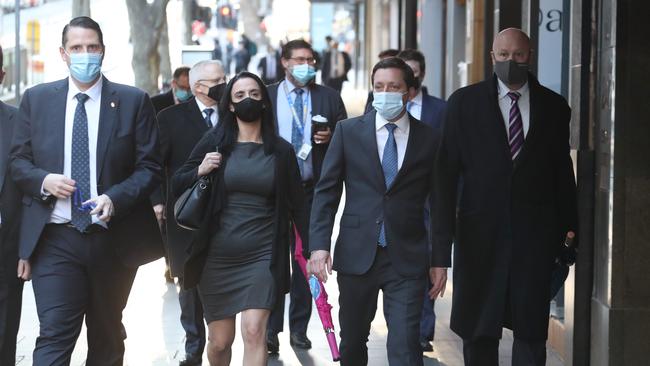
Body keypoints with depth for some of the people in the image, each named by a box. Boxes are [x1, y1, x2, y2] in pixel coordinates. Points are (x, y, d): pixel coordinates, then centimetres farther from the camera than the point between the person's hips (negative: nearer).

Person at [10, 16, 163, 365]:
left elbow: (149, 166, 0)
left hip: (113, 239, 1)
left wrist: (115, 198, -17)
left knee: (107, 337, 15)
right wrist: (43, 180, -12)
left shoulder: (134, 101, 1)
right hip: (55, 241, -1)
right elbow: (18, 161, 9)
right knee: (54, 337, -10)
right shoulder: (36, 99, 5)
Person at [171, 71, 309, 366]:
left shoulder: (281, 151, 3)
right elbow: (177, 184, 7)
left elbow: (296, 205, 8)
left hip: (262, 256, -1)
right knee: (219, 341, 8)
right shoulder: (214, 142, 1)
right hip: (217, 256, 1)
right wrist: (200, 171, -13)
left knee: (254, 333, -16)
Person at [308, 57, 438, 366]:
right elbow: (326, 192, 3)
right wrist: (319, 245, -7)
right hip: (356, 256, 1)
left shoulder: (429, 140, 3)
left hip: (407, 258, -1)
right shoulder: (348, 131, 3)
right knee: (352, 341, 14)